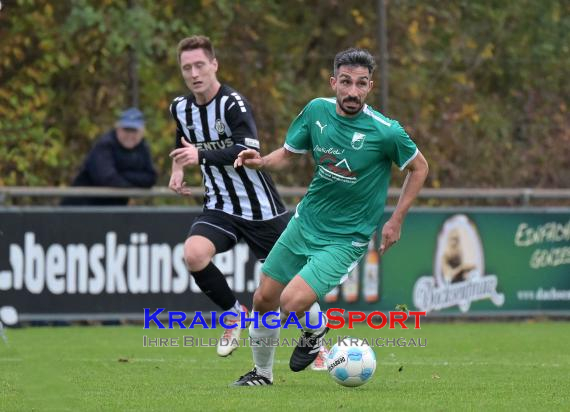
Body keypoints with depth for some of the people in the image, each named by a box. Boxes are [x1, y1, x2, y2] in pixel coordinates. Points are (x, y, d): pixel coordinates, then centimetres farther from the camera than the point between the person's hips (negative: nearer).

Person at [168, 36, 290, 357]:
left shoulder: (233, 103, -18)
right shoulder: (181, 108, 3)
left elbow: (250, 151, -34)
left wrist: (202, 156, -43)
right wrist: (178, 170, 8)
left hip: (261, 208, -4)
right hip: (221, 207, 4)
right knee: (194, 254, -26)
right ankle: (235, 314, -1)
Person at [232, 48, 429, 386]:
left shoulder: (386, 132, -20)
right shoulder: (317, 110, -6)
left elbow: (419, 168, -3)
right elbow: (288, 154, 8)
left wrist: (396, 220, -6)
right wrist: (261, 162, -14)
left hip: (345, 239, -5)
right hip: (306, 221, 5)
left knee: (293, 302, -21)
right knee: (264, 300, 10)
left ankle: (316, 327, 15)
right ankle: (262, 372, 35)